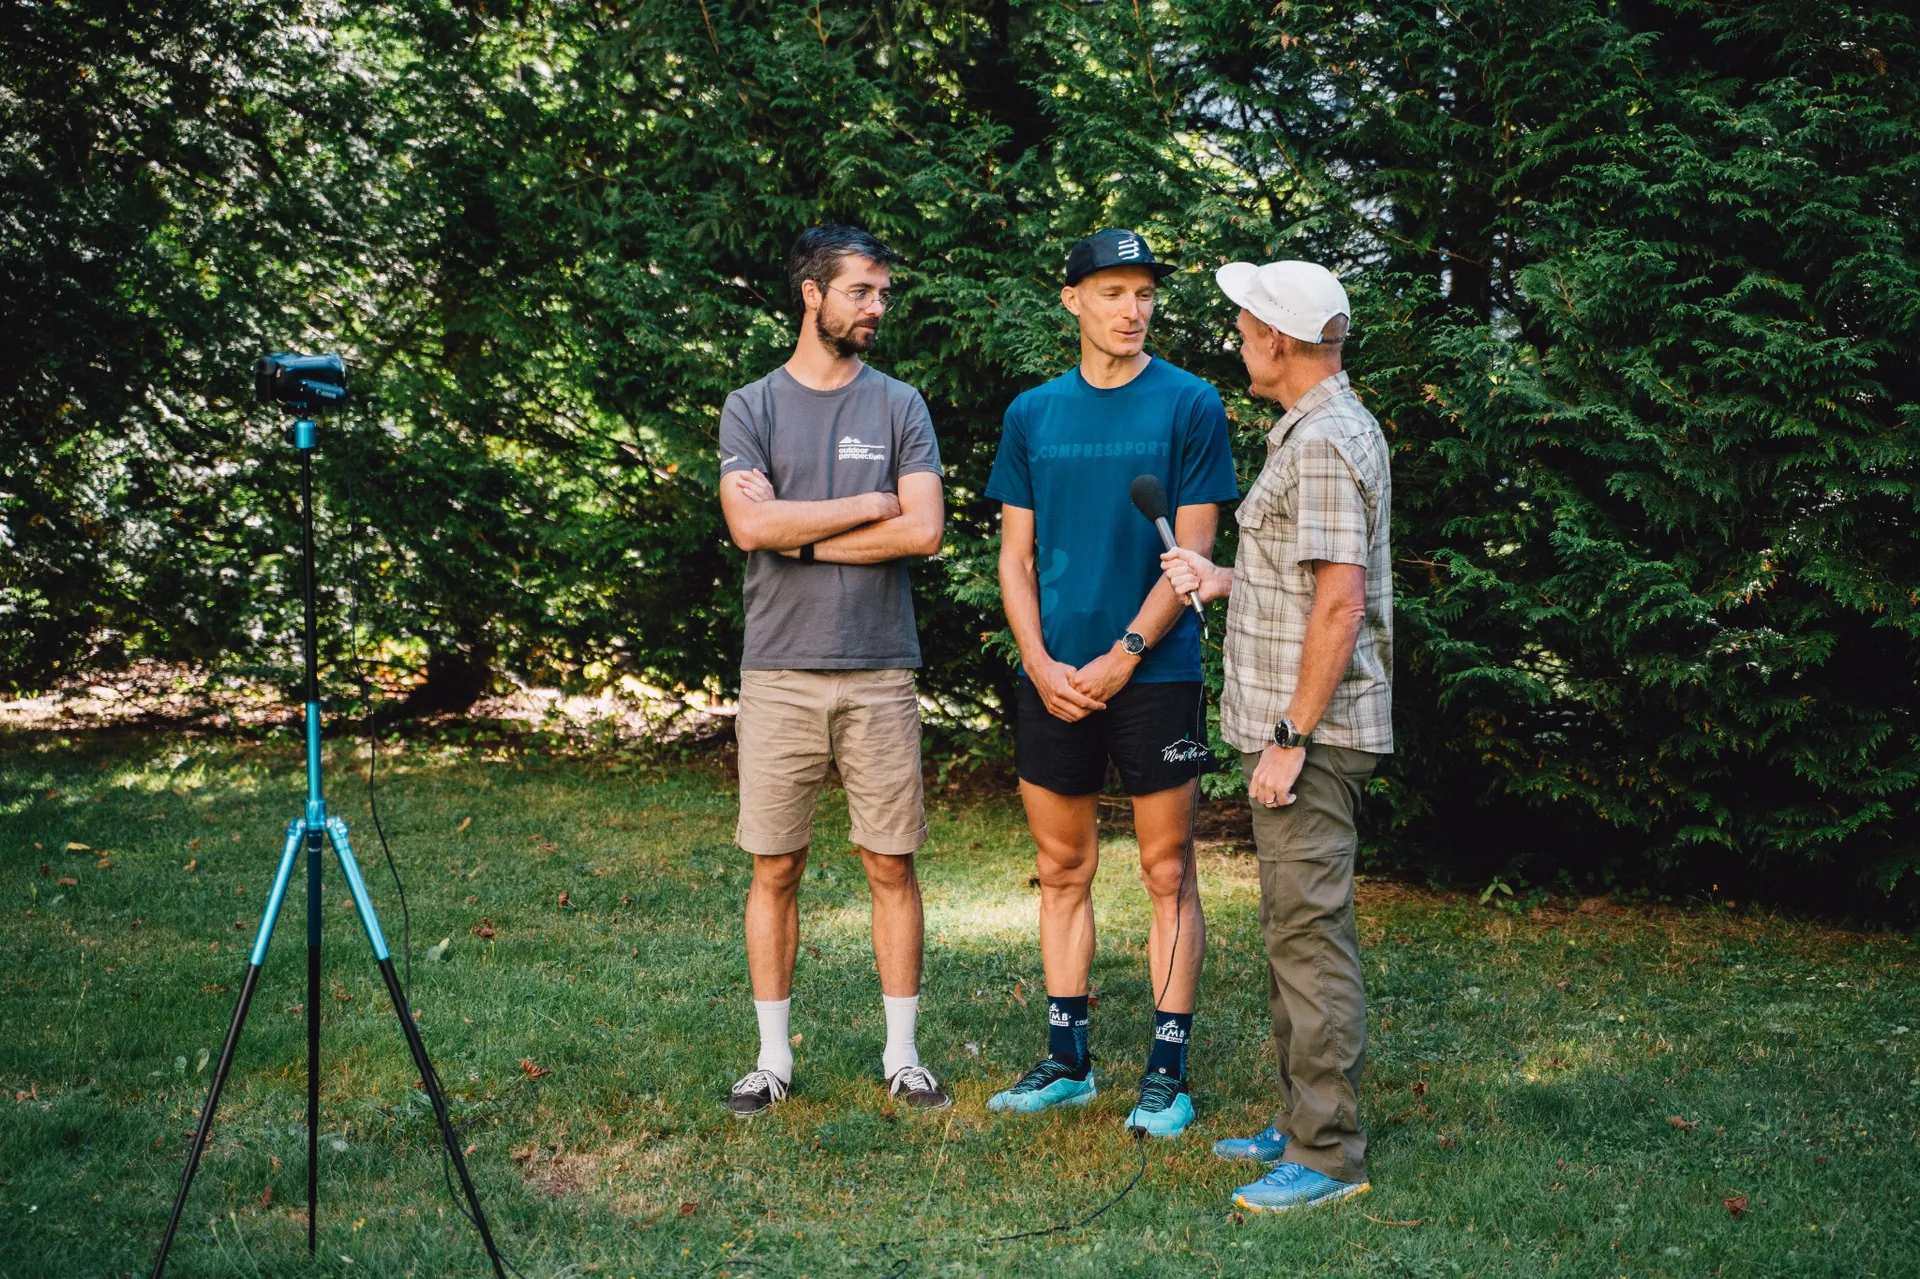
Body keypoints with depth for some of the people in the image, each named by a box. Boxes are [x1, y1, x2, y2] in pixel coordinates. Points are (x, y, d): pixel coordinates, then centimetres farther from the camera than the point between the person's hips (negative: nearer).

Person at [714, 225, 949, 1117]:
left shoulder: (899, 406, 7)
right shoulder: (752, 407, 5)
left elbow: (923, 531, -7)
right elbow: (750, 526, -11)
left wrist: (798, 532, -7)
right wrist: (867, 506, -6)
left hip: (880, 674, 1)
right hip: (779, 674, 0)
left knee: (892, 866, 5)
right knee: (776, 870, 5)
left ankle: (902, 1055, 17)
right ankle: (773, 1058, 17)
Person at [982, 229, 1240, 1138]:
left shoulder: (1189, 405, -1)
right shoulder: (1033, 414, 9)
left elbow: (1192, 553, -6)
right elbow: (1015, 557, 9)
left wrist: (1121, 656, -13)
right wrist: (1041, 662, -5)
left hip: (1154, 672, -3)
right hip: (1050, 677, 4)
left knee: (1167, 873, 2)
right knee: (1063, 870, 11)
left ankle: (1167, 1071, 11)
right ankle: (1066, 1062, 22)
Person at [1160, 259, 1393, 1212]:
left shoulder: (1325, 442, -17)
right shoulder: (1318, 429, 17)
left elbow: (1341, 602, -23)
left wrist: (1290, 737, -22)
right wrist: (1222, 580, 20)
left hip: (1311, 734, -11)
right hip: (1292, 726, 11)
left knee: (1310, 932, -6)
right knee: (1293, 927, 16)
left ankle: (1328, 1156, 0)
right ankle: (1304, 1122, 25)